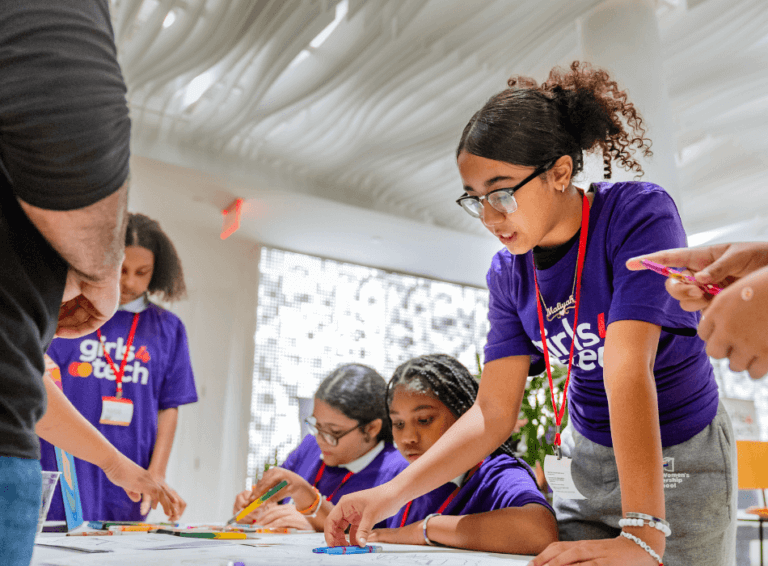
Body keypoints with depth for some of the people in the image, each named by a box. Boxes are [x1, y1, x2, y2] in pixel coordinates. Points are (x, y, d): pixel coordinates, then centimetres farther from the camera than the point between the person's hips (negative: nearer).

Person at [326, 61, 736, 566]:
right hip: (587, 459, 4)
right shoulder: (509, 272, -7)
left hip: (679, 459, -4)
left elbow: (628, 367, -34)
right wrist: (393, 494, -21)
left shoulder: (639, 215, -22)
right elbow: (493, 411, -10)